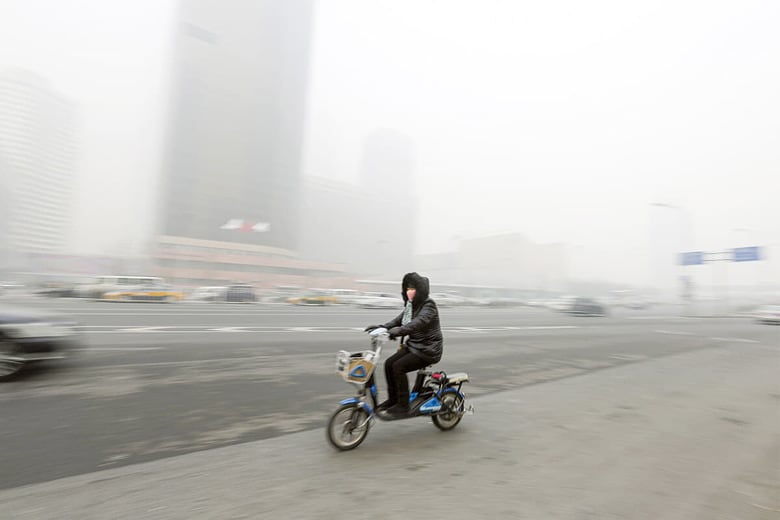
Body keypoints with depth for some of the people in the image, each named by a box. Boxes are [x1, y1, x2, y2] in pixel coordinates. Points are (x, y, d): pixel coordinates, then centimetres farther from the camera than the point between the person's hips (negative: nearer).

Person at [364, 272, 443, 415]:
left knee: (398, 367, -19)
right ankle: (392, 399, 12)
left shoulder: (429, 305, -17)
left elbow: (419, 322, -34)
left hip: (428, 350, -8)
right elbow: (400, 319, 11)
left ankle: (404, 405, -7)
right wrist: (383, 327, -4)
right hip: (412, 345, 8)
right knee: (389, 363, -1)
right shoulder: (411, 304, 10)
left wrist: (399, 331, -48)